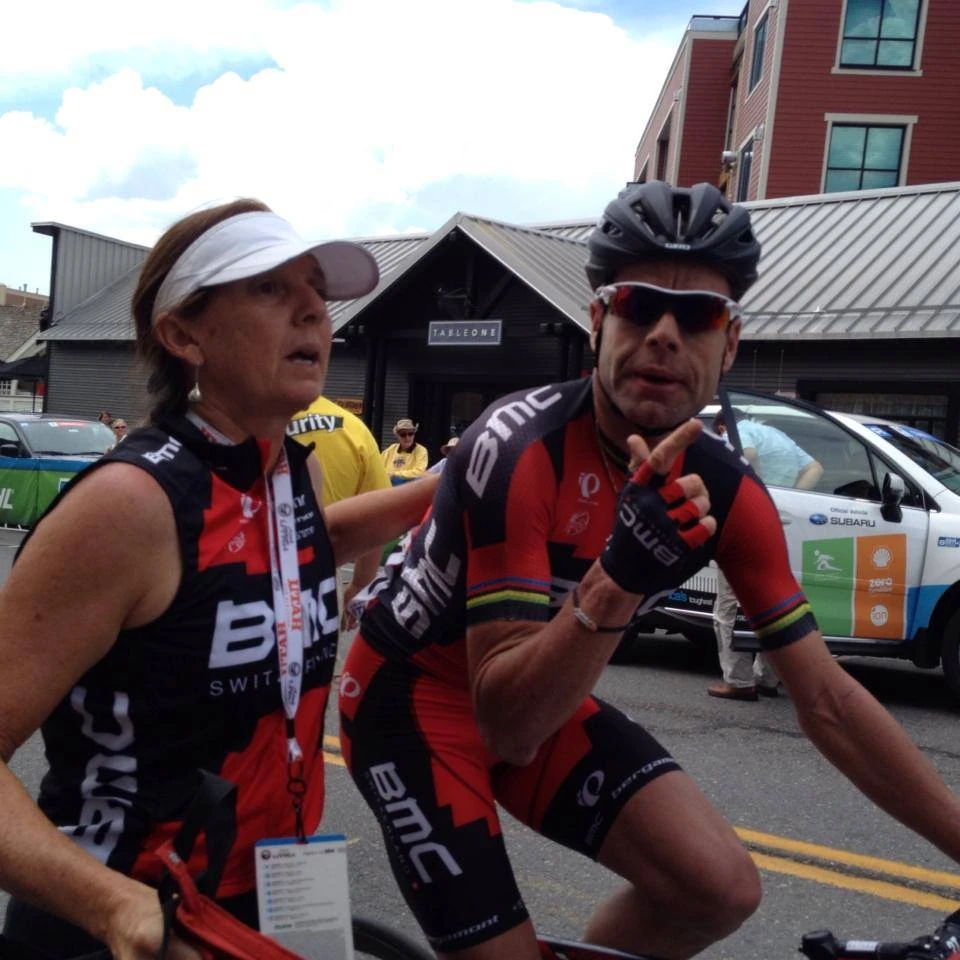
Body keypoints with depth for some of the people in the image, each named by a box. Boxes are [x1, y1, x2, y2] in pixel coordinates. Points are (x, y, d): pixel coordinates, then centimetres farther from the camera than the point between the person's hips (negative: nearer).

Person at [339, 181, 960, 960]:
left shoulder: (729, 492, -12)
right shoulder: (522, 450, -31)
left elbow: (828, 699, -6)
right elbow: (508, 728, -34)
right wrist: (618, 579, -49)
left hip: (547, 697, 5)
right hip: (414, 692, -4)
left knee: (722, 889, -9)